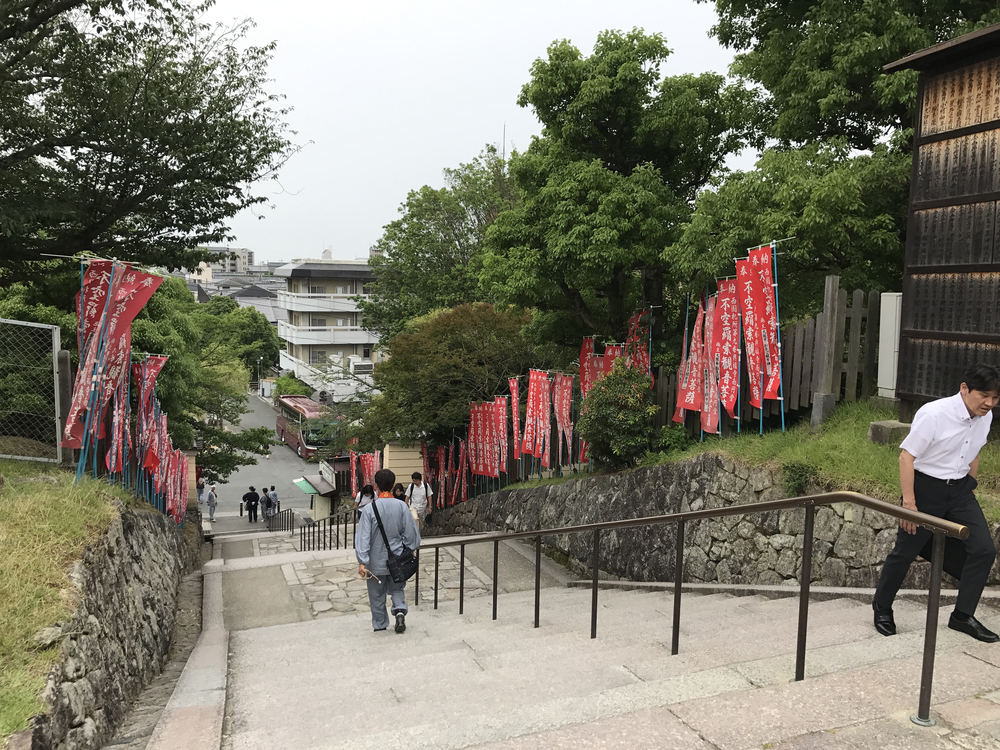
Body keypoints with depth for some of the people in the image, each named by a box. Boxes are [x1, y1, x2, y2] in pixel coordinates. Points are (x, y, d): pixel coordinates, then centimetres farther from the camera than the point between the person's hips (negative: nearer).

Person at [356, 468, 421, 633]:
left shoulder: (369, 508, -15)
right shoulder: (401, 507, -9)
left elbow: (363, 536, -15)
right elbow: (411, 533, -2)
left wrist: (362, 562, -13)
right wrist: (410, 549, 15)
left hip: (376, 561, -2)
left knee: (377, 594, 16)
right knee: (397, 588, 21)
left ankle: (380, 624, 26)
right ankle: (400, 610, -3)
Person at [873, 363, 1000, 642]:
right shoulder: (933, 414, -22)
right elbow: (906, 456, -20)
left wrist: (969, 487, 17)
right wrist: (909, 502, -21)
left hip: (960, 489, 6)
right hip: (927, 486, -6)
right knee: (905, 552, 3)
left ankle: (963, 616, 11)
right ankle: (882, 608, 23)